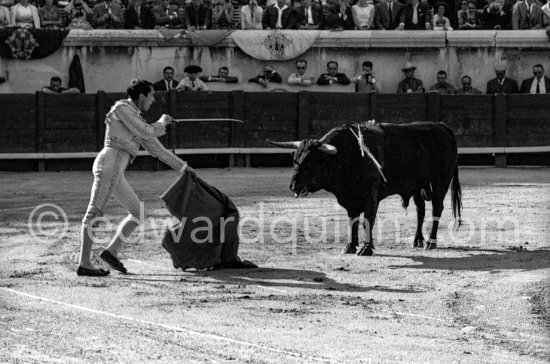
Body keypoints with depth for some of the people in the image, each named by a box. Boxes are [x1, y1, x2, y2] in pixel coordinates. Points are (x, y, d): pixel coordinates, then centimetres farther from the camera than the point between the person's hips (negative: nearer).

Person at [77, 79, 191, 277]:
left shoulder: (136, 119, 26)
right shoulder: (123, 109, 0)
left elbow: (155, 147, 31)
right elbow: (148, 133, -8)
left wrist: (181, 166, 34)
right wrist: (162, 123, 13)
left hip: (116, 172, 10)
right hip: (109, 162, -10)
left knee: (138, 212, 11)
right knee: (94, 213, -14)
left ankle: (112, 251, 9)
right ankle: (84, 264, -20)